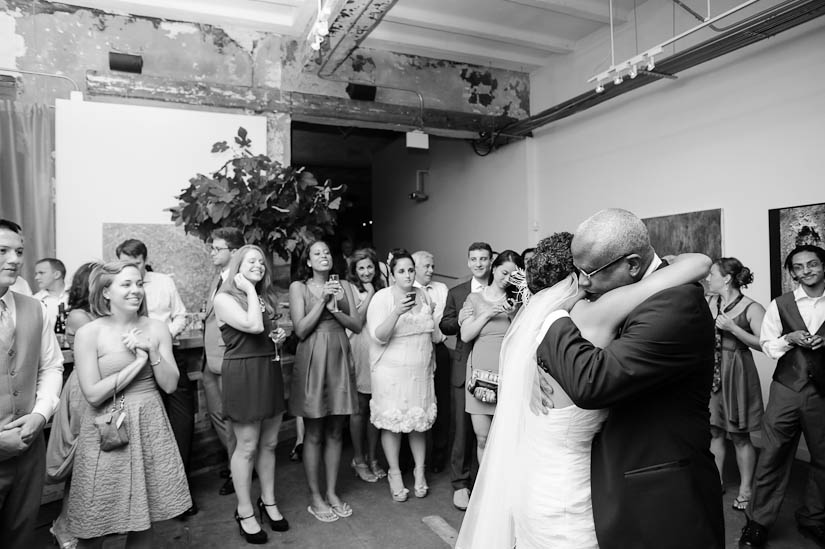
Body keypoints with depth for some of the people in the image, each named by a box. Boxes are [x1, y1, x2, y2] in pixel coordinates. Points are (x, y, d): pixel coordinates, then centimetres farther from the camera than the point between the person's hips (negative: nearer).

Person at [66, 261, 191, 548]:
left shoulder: (156, 328, 2)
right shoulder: (89, 334, -7)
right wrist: (138, 362, -14)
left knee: (143, 520, 11)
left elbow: (170, 385, -1)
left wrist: (152, 351, -15)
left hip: (150, 427, 3)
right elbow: (93, 394, -13)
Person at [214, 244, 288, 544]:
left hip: (270, 370, 7)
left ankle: (268, 501, 29)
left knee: (269, 443, 13)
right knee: (247, 447, 2)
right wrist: (249, 289, -15)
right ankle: (245, 512, 19)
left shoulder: (265, 297, 14)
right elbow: (253, 326, -25)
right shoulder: (224, 298, -10)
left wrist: (279, 336, 6)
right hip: (242, 373, -7)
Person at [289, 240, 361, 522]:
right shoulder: (298, 287, -1)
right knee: (314, 434, 5)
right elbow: (300, 330, -8)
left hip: (340, 360, 3)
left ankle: (332, 492, 24)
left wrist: (336, 309, -13)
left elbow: (357, 325, 3)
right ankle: (315, 497, 19)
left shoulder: (343, 285, 8)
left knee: (335, 433, 10)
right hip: (312, 362, -3)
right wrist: (322, 301, -15)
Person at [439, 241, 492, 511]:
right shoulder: (456, 293, 7)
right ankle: (460, 483, 19)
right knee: (461, 427, 5)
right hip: (464, 368, 1)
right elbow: (444, 326, 5)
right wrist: (457, 320, -15)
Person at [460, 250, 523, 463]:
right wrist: (487, 314, -6)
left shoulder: (515, 300, 10)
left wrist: (513, 315, -9)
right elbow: (465, 335, 3)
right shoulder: (475, 298, 11)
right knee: (482, 438, 2)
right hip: (480, 371, 1)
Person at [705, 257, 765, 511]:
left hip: (737, 373, -4)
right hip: (711, 371, 4)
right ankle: (716, 481, 27)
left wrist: (733, 328, -20)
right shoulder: (707, 303, 4)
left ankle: (745, 488, 23)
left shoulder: (752, 308, -8)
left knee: (739, 435, 6)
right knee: (714, 430, 12)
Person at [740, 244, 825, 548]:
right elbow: (766, 344, 5)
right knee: (772, 455, 1)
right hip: (786, 389, -1)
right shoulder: (780, 305, 2)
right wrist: (789, 338, -14)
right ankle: (758, 521, 13)